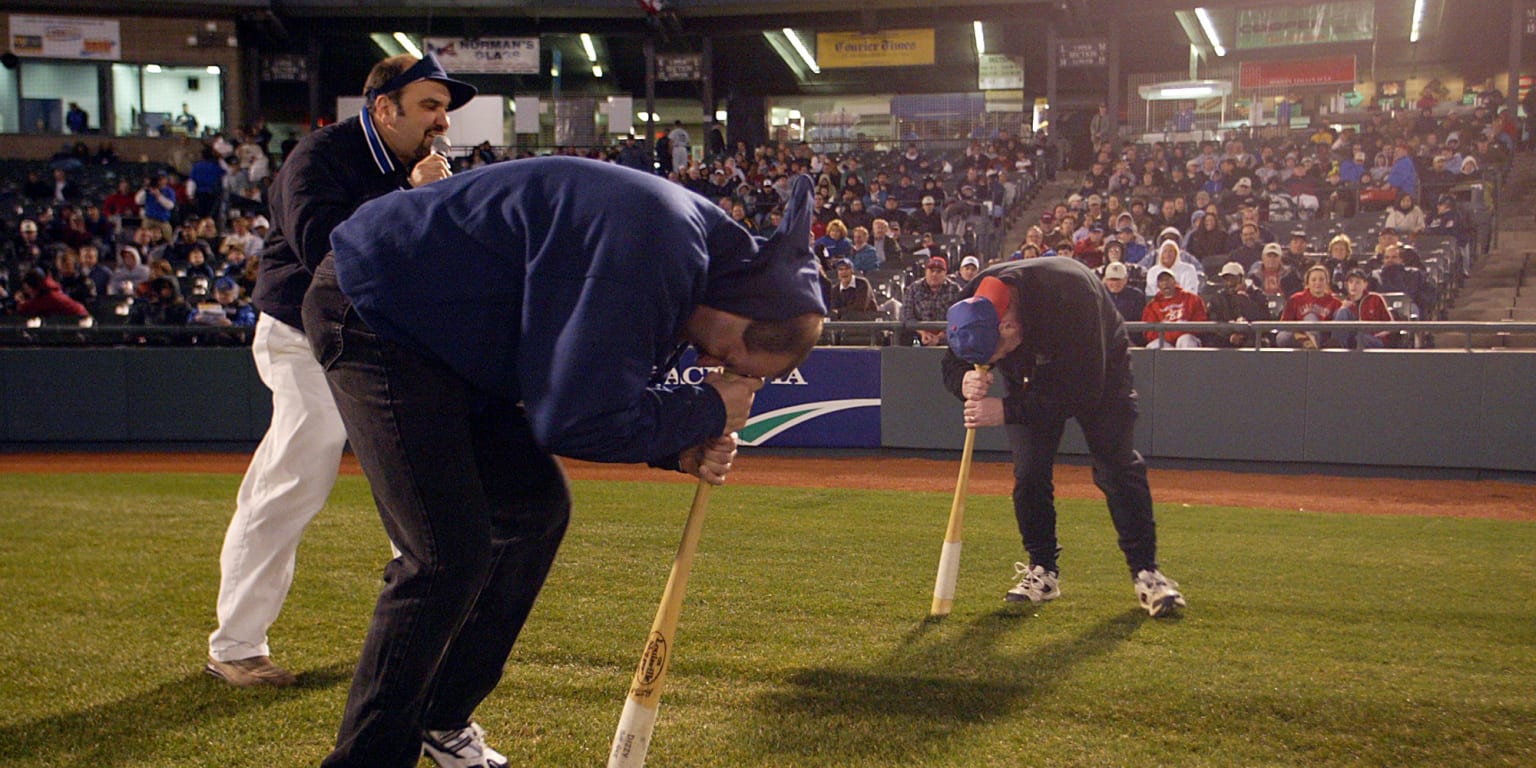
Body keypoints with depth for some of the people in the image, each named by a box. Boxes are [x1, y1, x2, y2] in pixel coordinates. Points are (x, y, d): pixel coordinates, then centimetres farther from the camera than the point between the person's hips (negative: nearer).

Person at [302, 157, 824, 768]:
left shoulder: (685, 244, 2)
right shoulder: (650, 244, -30)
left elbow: (594, 383, 11)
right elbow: (576, 419, -30)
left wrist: (680, 448, -5)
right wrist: (707, 412, -17)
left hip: (446, 331, 10)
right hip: (371, 313, -10)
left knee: (537, 508, 11)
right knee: (450, 555, -16)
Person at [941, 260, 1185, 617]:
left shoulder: (1071, 296, -43)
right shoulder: (972, 308, -29)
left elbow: (1084, 393, -38)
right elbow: (953, 365, -13)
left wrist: (1007, 410, -42)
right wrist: (966, 382, -39)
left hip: (1099, 372, -4)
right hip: (1032, 382, 4)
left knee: (1118, 469, -11)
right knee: (1028, 473, -6)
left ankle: (1146, 571, -3)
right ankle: (1042, 570, 7)